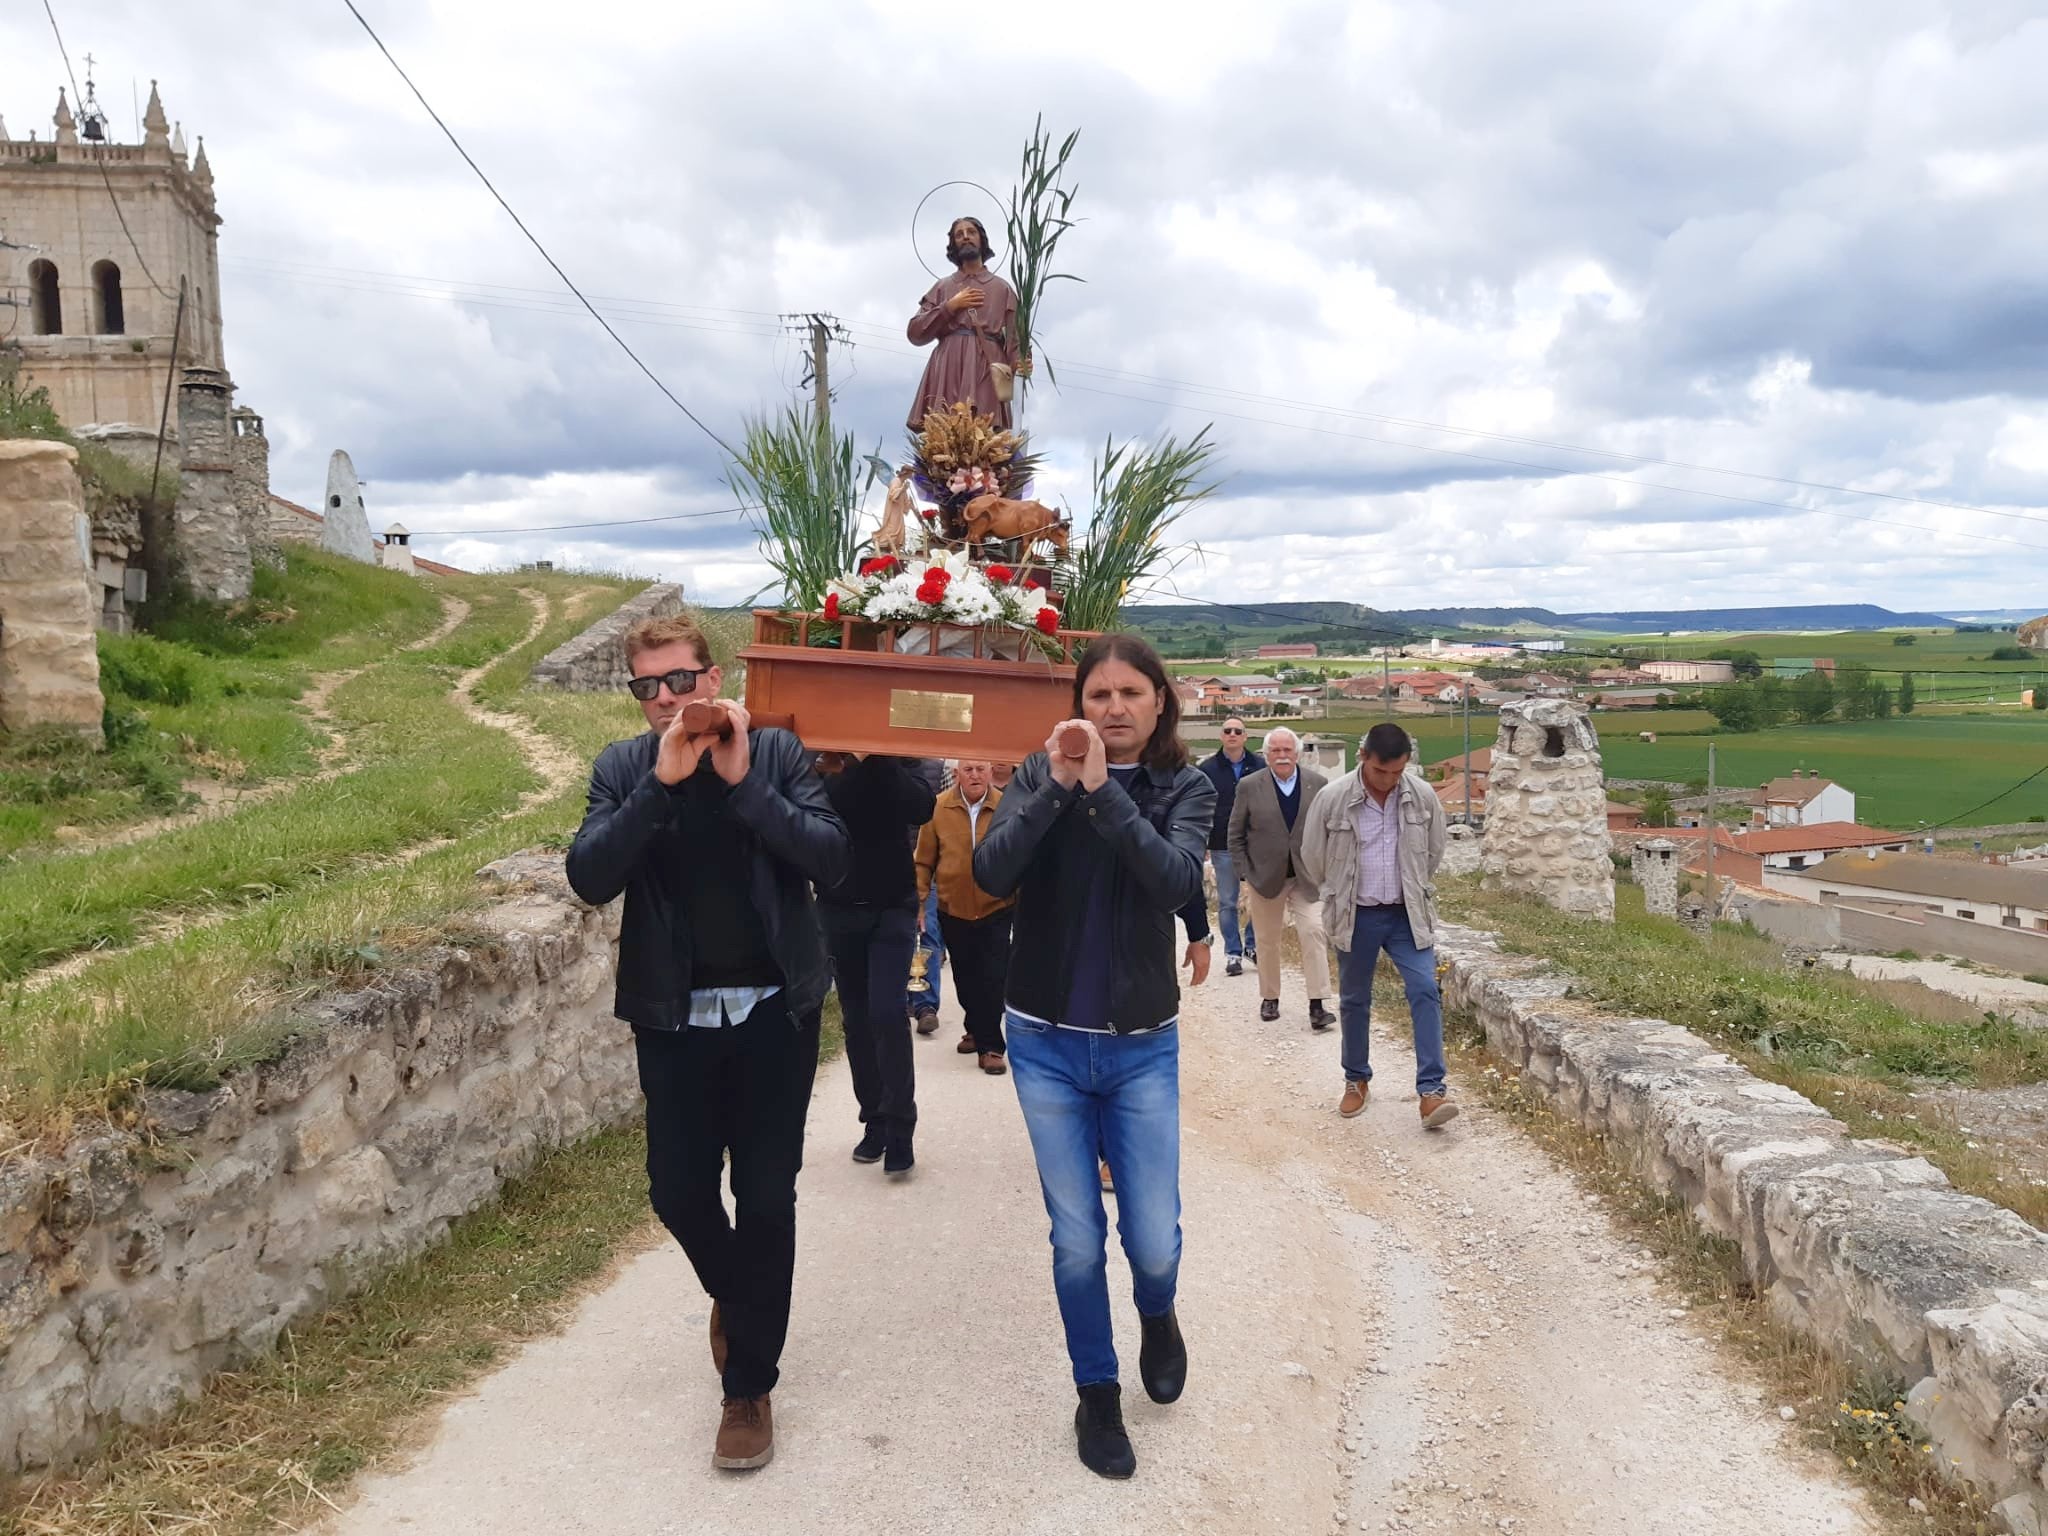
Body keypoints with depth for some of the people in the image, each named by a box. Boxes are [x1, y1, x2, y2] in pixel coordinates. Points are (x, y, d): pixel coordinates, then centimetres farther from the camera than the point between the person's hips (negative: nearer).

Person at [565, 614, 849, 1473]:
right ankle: (732, 1292, 41)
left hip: (775, 1010, -1)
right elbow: (590, 879, -13)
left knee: (765, 1197, 1)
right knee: (678, 1192, 6)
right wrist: (662, 782, -22)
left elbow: (831, 858, -14)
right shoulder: (623, 769, 0)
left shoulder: (775, 753, -3)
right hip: (674, 1017, 2)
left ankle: (749, 1389, 18)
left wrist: (743, 782, -21)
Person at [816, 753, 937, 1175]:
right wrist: (825, 774, -25)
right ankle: (875, 1121, 18)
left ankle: (899, 1130, -4)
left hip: (892, 907, -2)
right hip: (838, 907, 2)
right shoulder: (815, 761, -1)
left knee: (886, 1014, -12)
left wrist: (879, 759, -28)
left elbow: (922, 808, -20)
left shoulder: (895, 756, -4)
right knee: (855, 1018, 7)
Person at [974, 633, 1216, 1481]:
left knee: (1154, 1241, 2)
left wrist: (1103, 788, -30)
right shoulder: (1041, 773, -3)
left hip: (1142, 1047, 0)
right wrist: (1057, 786, -27)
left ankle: (1157, 1315, 38)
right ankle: (1096, 1395, 30)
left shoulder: (1186, 787, -4)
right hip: (1045, 1043, 0)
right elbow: (990, 875, -17)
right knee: (1076, 1239, 7)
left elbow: (1179, 882, -23)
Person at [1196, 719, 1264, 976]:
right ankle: (1233, 953, 15)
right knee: (1227, 903, 6)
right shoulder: (1208, 768, 0)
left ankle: (1253, 944, 22)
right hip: (1223, 848, 0)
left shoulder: (1260, 766, 0)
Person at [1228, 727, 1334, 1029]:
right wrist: (1245, 872, -4)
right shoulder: (1249, 786, -4)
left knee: (1313, 931, -11)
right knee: (1268, 939, 10)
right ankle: (1269, 998, 26)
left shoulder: (1318, 784, -1)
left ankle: (1317, 1004, -8)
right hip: (1266, 877, 0)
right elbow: (1236, 834, 1)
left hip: (1307, 877, 0)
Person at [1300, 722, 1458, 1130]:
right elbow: (1313, 856, 1)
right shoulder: (1333, 799, -14)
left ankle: (1431, 1090, -12)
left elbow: (1434, 850, 10)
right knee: (1354, 1000, 11)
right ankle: (1356, 1080, 29)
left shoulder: (1423, 796, -8)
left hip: (1407, 914, 1)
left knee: (1425, 992, -12)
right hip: (1357, 916, -1)